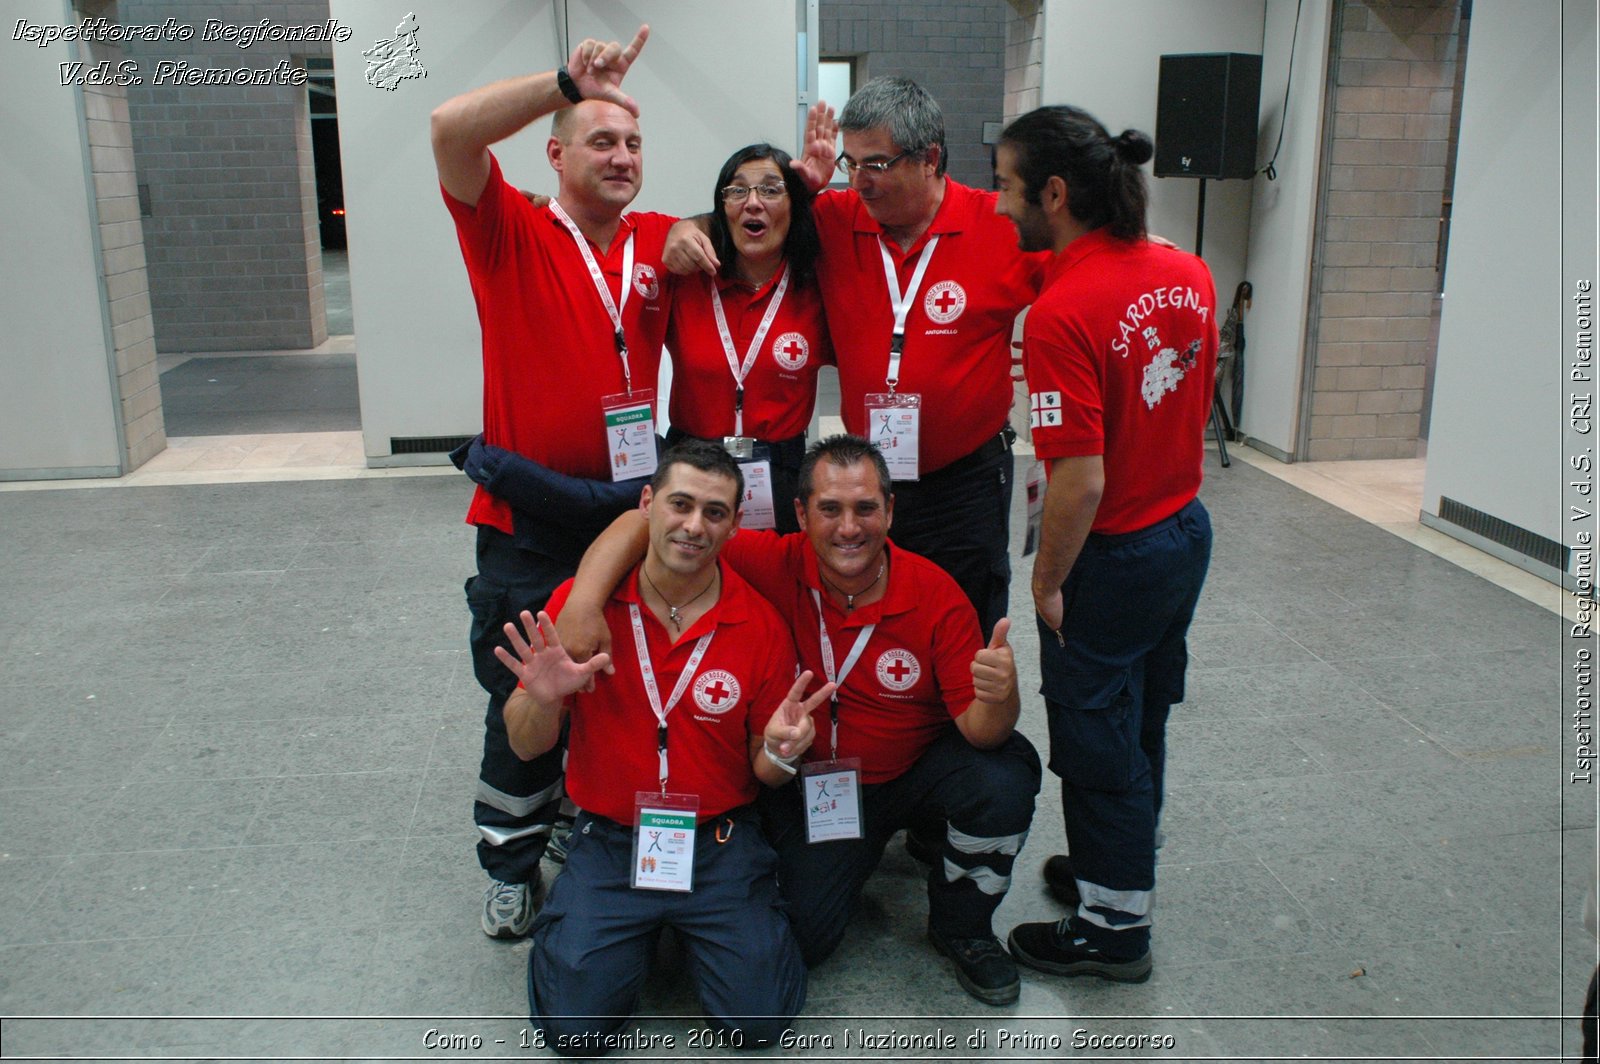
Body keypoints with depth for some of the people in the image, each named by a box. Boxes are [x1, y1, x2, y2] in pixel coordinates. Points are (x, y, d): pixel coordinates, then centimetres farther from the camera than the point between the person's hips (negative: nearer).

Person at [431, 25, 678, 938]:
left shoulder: (658, 244, 7)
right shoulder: (512, 234, -5)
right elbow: (452, 129, -20)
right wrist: (568, 82, -28)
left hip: (635, 509, 4)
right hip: (532, 523, -4)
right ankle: (513, 864, 28)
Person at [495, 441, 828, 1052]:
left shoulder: (761, 626, -8)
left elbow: (764, 773, 2)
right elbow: (526, 747, -2)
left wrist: (780, 754, -22)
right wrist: (543, 701, -25)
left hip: (720, 845, 0)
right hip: (608, 841, 0)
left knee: (758, 1019, -12)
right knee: (573, 1025, -12)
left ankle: (687, 926, 18)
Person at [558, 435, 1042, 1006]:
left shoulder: (936, 595, -20)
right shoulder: (775, 566, -21)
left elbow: (978, 729, -19)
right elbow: (644, 523, -23)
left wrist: (1000, 699, -43)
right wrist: (582, 602, -39)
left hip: (916, 767, 0)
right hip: (811, 781, 1)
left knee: (1004, 786, -30)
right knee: (800, 939, -13)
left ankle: (961, 927, 2)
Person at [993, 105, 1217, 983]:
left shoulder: (1062, 311, -26)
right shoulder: (1187, 271, -1)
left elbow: (1080, 481, -27)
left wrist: (1048, 580, -13)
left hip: (1112, 555, -8)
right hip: (1186, 529, 8)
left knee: (1096, 737, 10)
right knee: (1141, 722, 23)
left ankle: (1113, 928, 27)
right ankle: (1115, 871, 44)